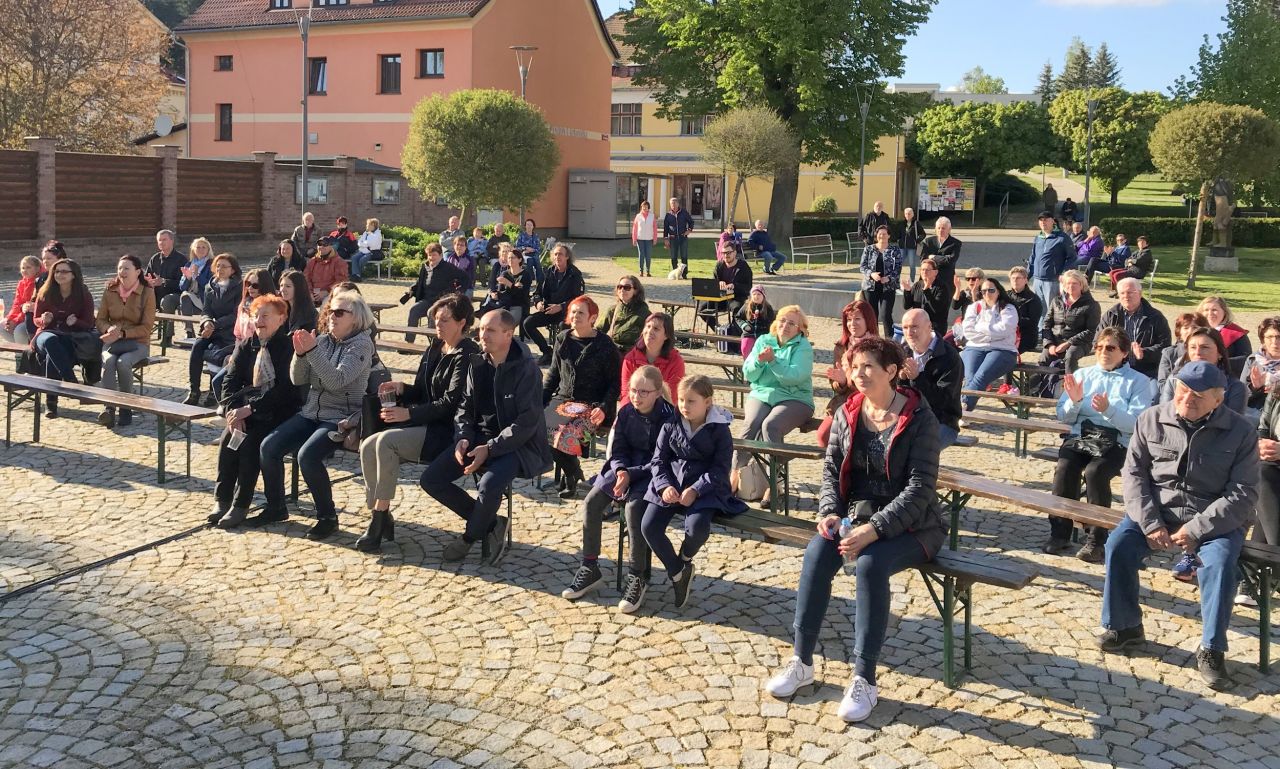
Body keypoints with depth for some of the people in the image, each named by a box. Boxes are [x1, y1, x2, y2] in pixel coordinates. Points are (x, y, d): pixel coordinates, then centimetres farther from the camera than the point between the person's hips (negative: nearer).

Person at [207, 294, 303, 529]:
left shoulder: (289, 347, -10)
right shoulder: (245, 346, 10)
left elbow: (285, 389, -19)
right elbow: (230, 381, 5)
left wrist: (251, 408, -23)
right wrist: (232, 410, -14)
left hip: (278, 411, -5)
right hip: (247, 409, 5)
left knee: (250, 442, -28)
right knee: (228, 437, -21)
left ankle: (240, 505, -20)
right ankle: (222, 500, -14)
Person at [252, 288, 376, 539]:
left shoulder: (361, 344, -8)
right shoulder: (323, 339, 9)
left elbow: (336, 380, -22)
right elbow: (298, 379, 7)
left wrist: (313, 350, -26)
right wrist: (300, 353, -10)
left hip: (341, 417, -7)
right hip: (312, 413, 7)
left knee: (307, 455, -28)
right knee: (269, 446, -8)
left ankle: (327, 517, -11)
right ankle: (275, 508, 11)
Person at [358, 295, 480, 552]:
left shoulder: (468, 356, -10)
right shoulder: (433, 349, 16)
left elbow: (451, 403, -18)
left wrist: (409, 413, -22)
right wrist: (401, 389, -1)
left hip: (446, 430, -8)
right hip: (423, 424, 8)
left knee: (386, 441, -28)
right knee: (368, 446, -14)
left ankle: (380, 517, -19)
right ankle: (378, 517, -9)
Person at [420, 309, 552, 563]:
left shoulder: (526, 368, -15)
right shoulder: (478, 364, 5)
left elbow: (527, 423, -19)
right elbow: (466, 407, 12)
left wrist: (489, 449, -24)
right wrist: (463, 438, -8)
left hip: (518, 444, -7)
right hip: (480, 437, 7)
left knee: (488, 486, -33)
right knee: (431, 479, -7)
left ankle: (470, 537, -2)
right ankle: (491, 524, 4)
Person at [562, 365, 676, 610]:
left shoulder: (668, 417, -13)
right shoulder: (626, 412, 4)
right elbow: (618, 450, 6)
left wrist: (631, 475, -24)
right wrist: (620, 471, -16)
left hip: (650, 473, -6)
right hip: (625, 468, 6)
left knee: (633, 506, -33)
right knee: (591, 502, -16)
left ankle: (637, 576, -18)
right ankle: (590, 568, -2)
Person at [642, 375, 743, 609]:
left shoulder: (719, 430, -6)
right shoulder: (671, 427, 3)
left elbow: (720, 469, -9)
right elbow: (658, 460, 5)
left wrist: (695, 490, -22)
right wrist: (665, 486, -14)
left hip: (705, 489, -3)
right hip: (670, 486, 4)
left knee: (697, 527, -32)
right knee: (649, 527, -17)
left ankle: (685, 559, 6)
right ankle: (678, 573, 5)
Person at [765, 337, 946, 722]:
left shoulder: (919, 418, -13)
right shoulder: (847, 414, 3)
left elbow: (920, 488, -18)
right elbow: (831, 469, 5)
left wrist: (874, 530, -27)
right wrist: (829, 512, -15)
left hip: (911, 525, -4)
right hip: (856, 514, 5)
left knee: (870, 563, -33)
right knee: (817, 552, -24)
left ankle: (865, 680, -23)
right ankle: (801, 662, -14)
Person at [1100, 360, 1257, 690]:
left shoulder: (1241, 432, -6)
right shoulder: (1152, 419, 0)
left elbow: (1243, 494, -10)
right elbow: (1134, 473, 0)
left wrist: (1195, 530, -20)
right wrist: (1150, 524, -14)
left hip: (1214, 519, -2)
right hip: (1156, 510, 2)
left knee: (1220, 562, -30)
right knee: (1118, 545, -21)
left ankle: (1212, 650, -16)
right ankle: (1124, 625, -1)